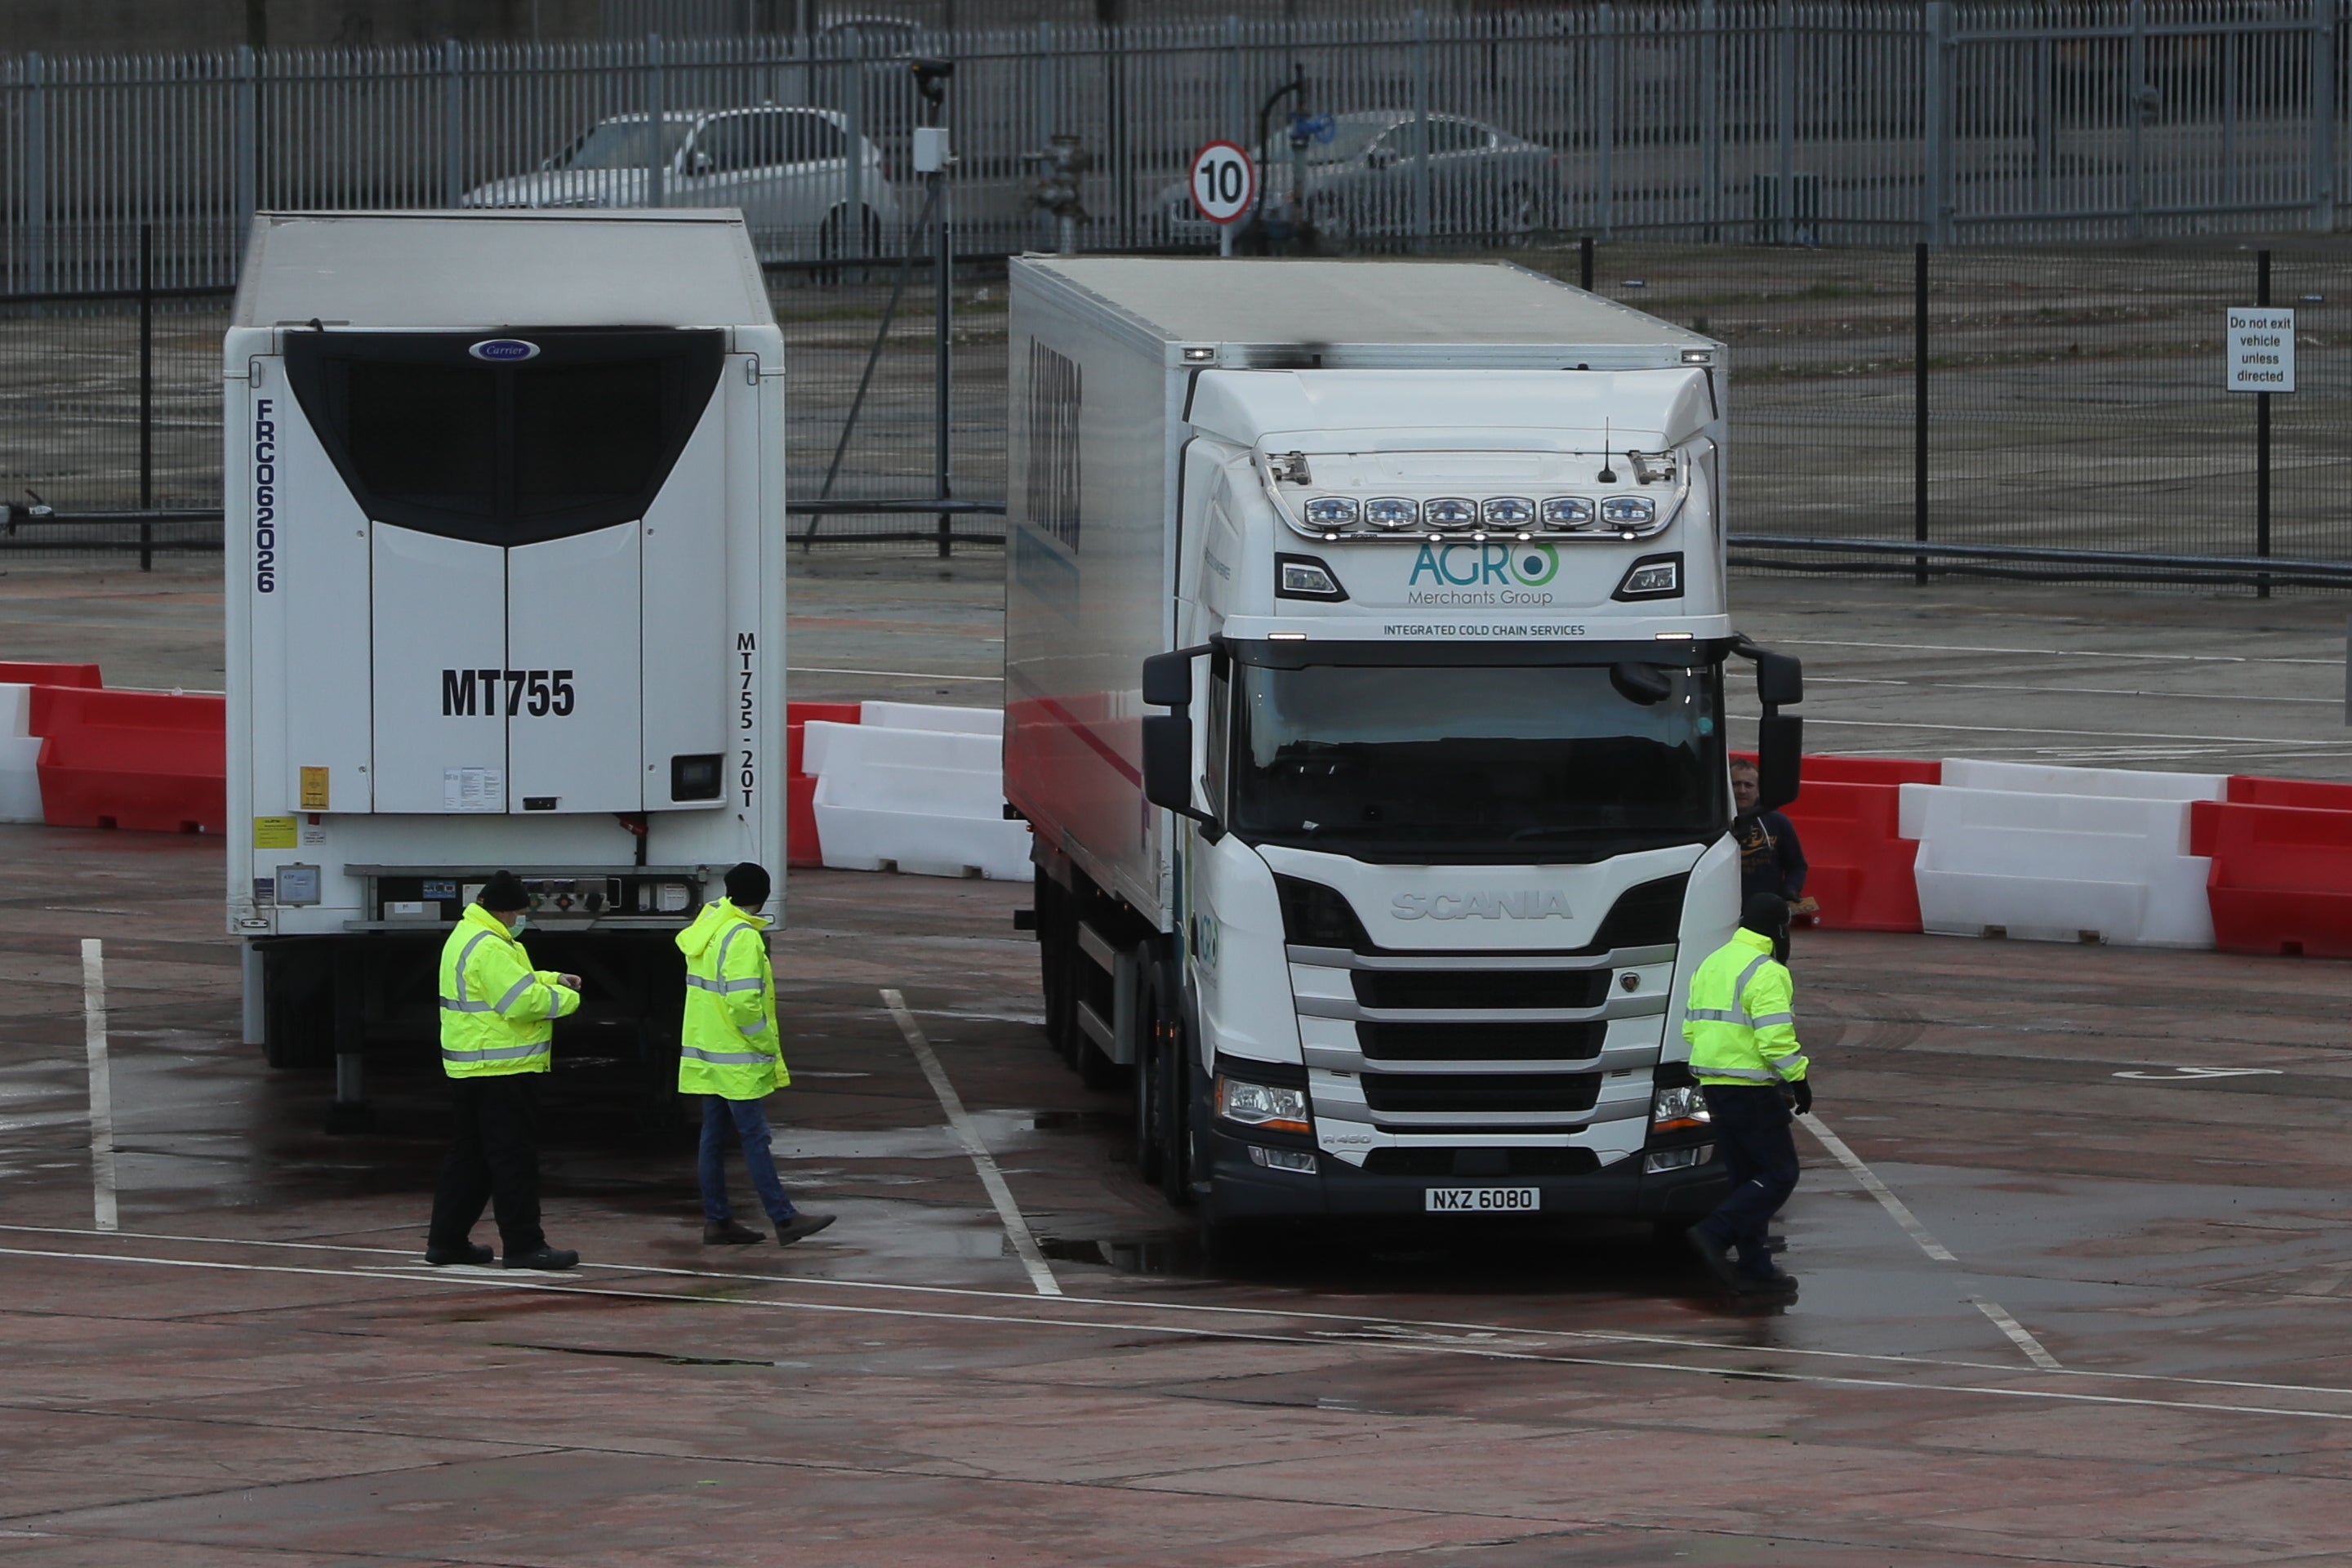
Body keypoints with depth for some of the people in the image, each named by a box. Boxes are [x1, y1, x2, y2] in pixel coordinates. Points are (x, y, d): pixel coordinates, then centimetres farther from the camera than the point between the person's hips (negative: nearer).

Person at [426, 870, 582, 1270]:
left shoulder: (468, 936, 15)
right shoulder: (488, 948, -20)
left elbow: (511, 982, 25)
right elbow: (523, 1000, -24)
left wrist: (552, 980, 12)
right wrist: (566, 999, -9)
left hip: (471, 1069, 11)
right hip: (499, 1071, -11)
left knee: (469, 1155, 15)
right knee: (514, 1158, -6)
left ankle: (447, 1240, 18)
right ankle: (523, 1245, -3)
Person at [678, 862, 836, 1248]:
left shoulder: (706, 929, 9)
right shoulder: (744, 939, -18)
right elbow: (744, 1003, -24)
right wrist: (768, 1045, -11)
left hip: (704, 1053, 9)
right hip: (736, 1061, -9)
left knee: (714, 1137, 10)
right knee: (754, 1139, -6)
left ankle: (717, 1220, 13)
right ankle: (785, 1220, -3)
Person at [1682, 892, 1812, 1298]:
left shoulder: (1711, 964, 14)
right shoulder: (1767, 973, -14)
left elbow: (1691, 1028, 19)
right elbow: (1776, 1038, -20)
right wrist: (1798, 1080, -9)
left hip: (1713, 1083, 9)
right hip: (1751, 1090, -9)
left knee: (1747, 1176, 14)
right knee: (1779, 1174, -2)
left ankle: (1755, 1269, 13)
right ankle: (1714, 1234, -16)